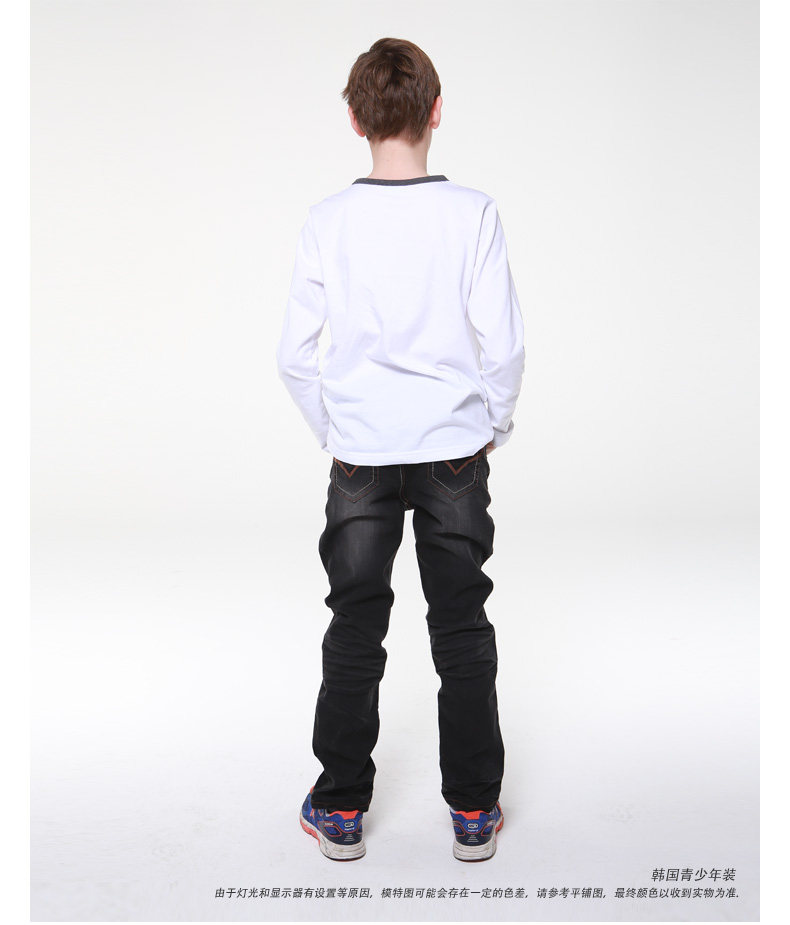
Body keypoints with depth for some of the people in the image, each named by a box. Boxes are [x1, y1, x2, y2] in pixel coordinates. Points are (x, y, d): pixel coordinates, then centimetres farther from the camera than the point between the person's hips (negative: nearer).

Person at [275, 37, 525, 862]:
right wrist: (492, 429, 9)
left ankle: (340, 811, 22)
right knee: (463, 633, 10)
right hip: (455, 454, 0)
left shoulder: (327, 221, -4)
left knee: (355, 632, 11)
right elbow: (503, 346, -7)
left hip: (359, 459, 1)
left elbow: (294, 355, -2)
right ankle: (474, 813, 20)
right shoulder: (473, 213, -7)